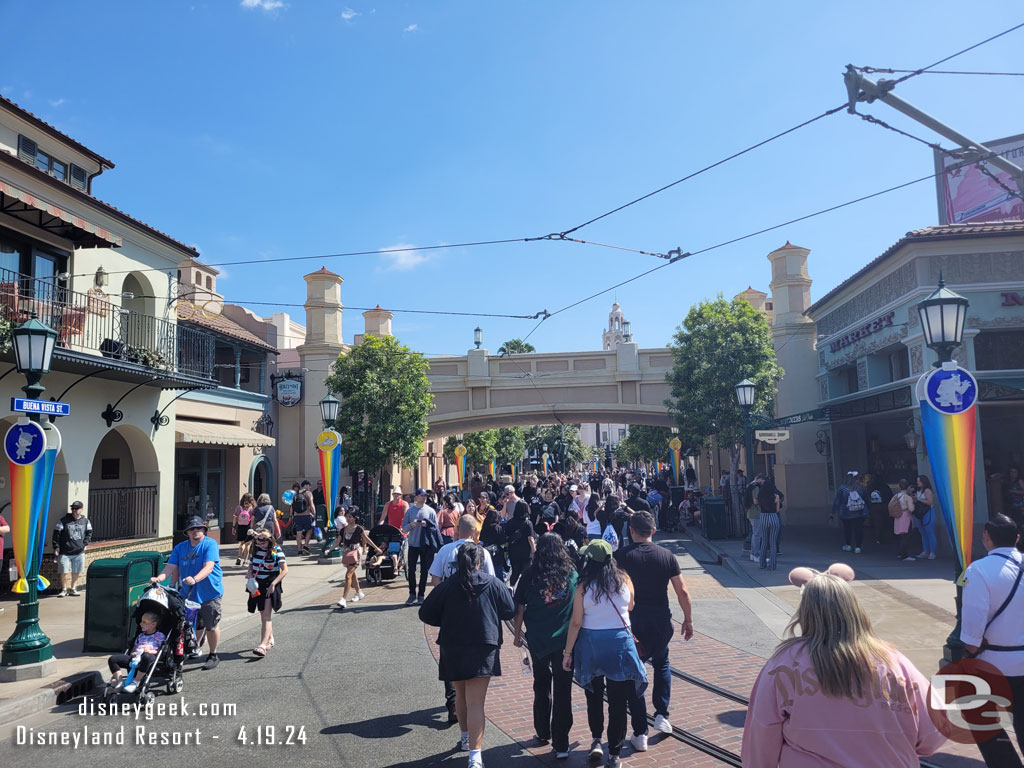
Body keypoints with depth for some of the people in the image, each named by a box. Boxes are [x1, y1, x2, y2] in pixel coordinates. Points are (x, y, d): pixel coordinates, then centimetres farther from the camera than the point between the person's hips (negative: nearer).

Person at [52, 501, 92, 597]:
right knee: (64, 572, -4)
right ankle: (64, 589, 16)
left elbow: (89, 533, 17)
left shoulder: (85, 521, 7)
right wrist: (56, 547, -8)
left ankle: (72, 588, 27)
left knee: (76, 572, 10)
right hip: (65, 553, -3)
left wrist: (85, 544, 3)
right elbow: (56, 534, -2)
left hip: (79, 553, 3)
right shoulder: (63, 520, -3)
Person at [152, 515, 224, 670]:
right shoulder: (180, 547, 8)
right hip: (188, 594, 4)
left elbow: (208, 567, -21)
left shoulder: (210, 544, -9)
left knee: (211, 626, 1)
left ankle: (213, 655, 20)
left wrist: (195, 579, -38)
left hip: (209, 593, -4)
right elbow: (171, 567, -2)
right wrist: (158, 578, -22)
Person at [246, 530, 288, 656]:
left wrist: (273, 584, -21)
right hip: (257, 585, 6)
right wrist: (249, 572, -2)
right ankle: (270, 639, 33)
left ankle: (263, 645, -16)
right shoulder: (256, 550, 5)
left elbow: (285, 570, -13)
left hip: (270, 586, -6)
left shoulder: (276, 551, -12)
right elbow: (252, 563, 20)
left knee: (266, 616, -11)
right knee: (264, 615, 15)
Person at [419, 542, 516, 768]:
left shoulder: (446, 586, -5)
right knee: (475, 702, -5)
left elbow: (426, 614, -3)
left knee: (461, 694, 24)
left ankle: (466, 736, 42)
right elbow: (509, 611, 0)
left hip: (453, 649, 2)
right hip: (483, 648, -2)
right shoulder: (493, 584, -6)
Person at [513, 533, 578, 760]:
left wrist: (517, 635, 8)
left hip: (538, 640, 1)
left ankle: (543, 733, 32)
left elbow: (519, 609, -4)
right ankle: (561, 745, 7)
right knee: (563, 691, 6)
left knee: (541, 687, 20)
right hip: (565, 640, 0)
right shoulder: (572, 574, -4)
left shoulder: (531, 574, -7)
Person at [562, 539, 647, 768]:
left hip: (591, 643, 0)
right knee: (618, 699, 9)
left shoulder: (583, 586, -12)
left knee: (594, 693, 23)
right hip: (620, 640, 0)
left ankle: (596, 740, 20)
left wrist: (568, 652, -2)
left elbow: (576, 622, -10)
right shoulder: (624, 580, -6)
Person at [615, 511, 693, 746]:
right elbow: (682, 592, 1)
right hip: (661, 621, 2)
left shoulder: (621, 555, -7)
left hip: (632, 621, -2)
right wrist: (688, 619, 13)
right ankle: (661, 715, 18)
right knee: (661, 663, 28)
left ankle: (640, 734, 11)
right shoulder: (667, 555, -1)